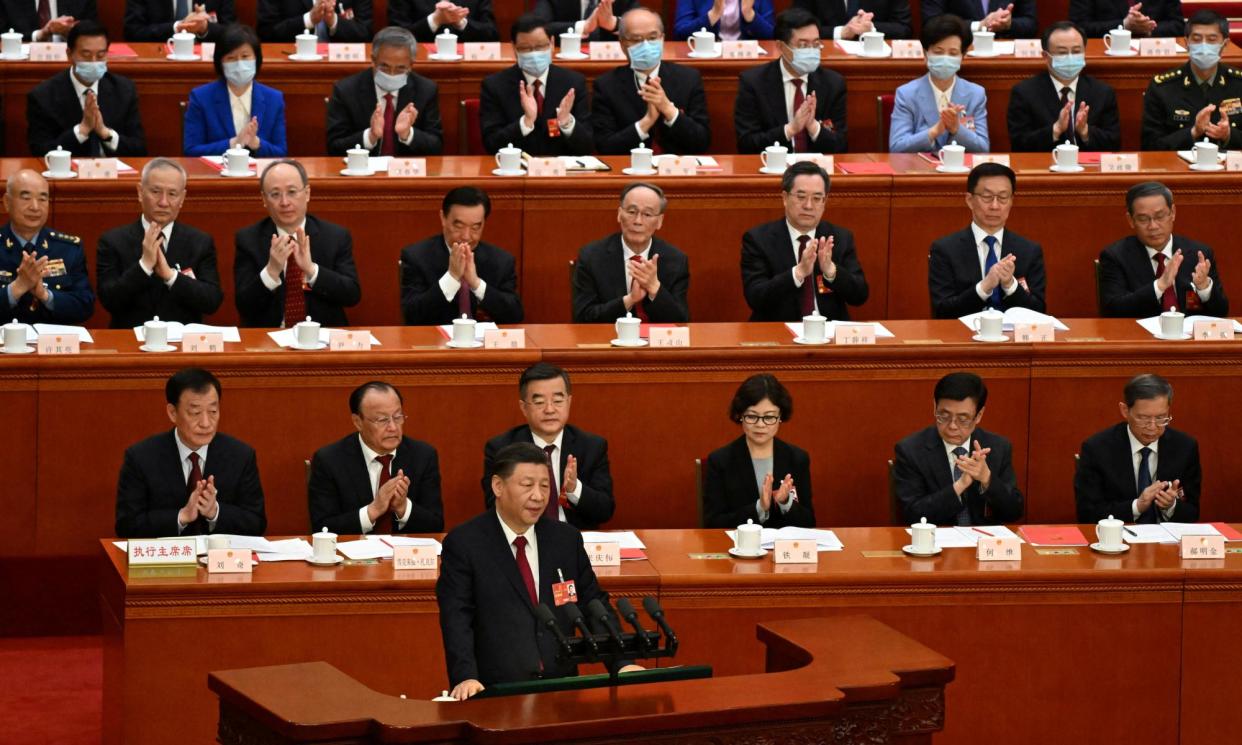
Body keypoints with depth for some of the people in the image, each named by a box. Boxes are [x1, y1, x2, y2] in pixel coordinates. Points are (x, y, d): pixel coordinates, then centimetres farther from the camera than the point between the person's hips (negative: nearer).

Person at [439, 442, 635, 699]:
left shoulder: (566, 539, 12)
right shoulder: (463, 544, 0)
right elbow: (456, 620, -8)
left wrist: (622, 665, 2)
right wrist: (466, 678, -22)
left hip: (560, 688, 3)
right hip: (495, 693, -3)